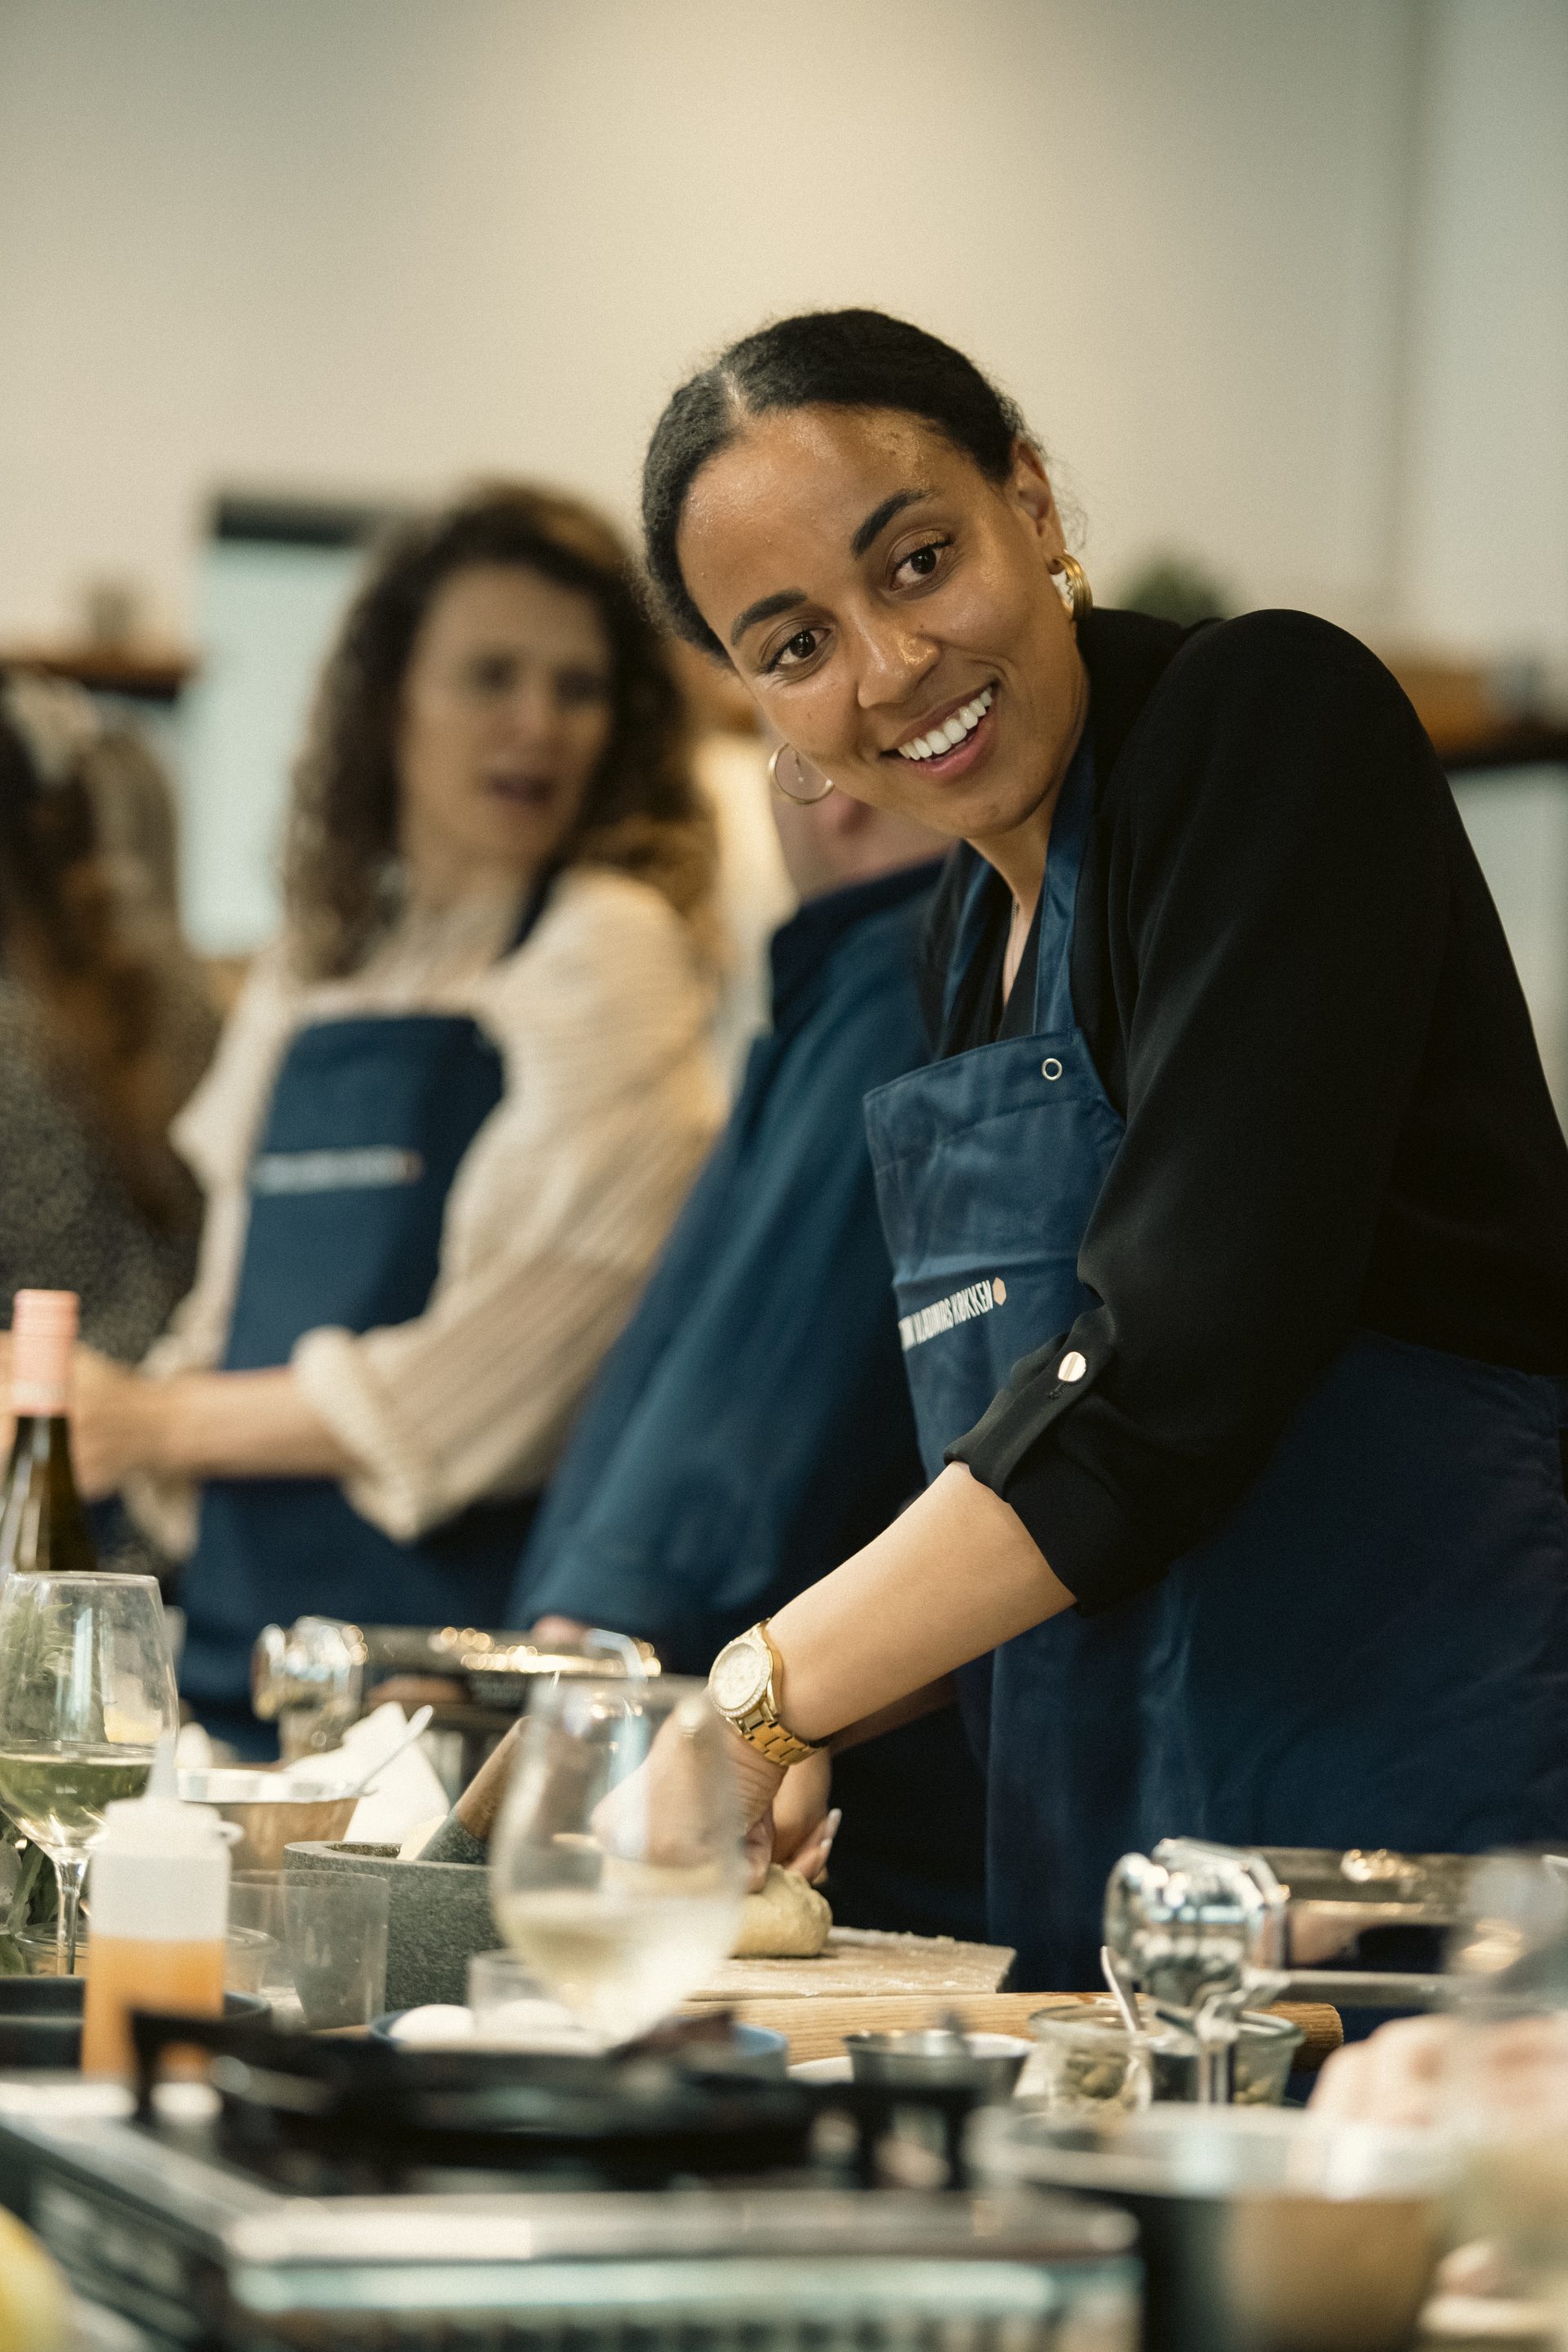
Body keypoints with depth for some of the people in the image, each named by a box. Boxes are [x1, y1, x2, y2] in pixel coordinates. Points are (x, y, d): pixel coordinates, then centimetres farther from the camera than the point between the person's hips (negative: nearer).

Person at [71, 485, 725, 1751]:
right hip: (249, 1621, 6)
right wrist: (76, 1414, 0)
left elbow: (499, 1368, -10)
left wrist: (164, 1424, -4)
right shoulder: (308, 976, 17)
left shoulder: (608, 949, -4)